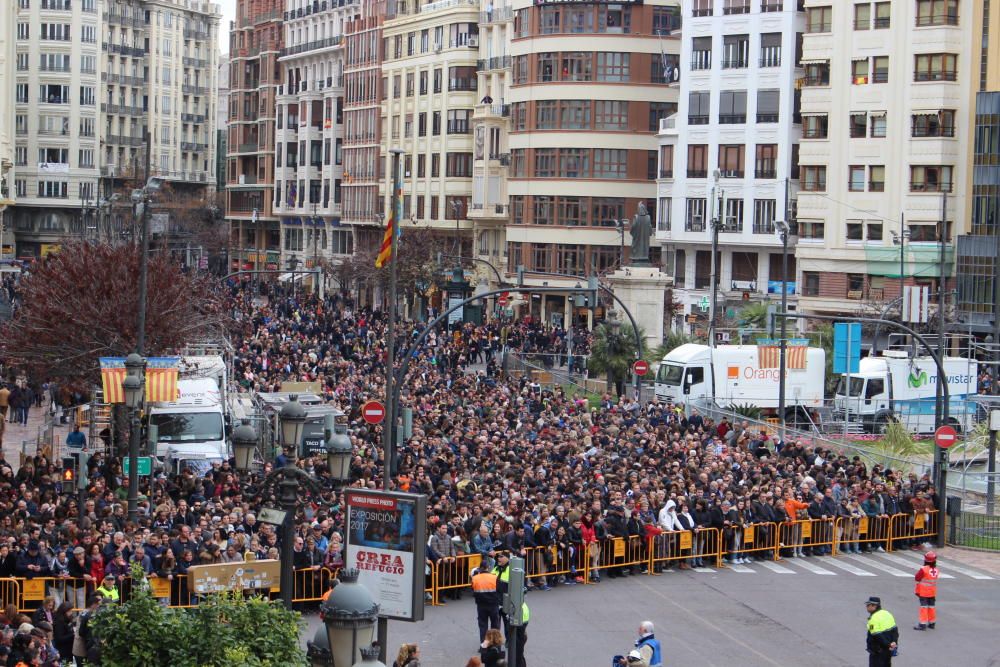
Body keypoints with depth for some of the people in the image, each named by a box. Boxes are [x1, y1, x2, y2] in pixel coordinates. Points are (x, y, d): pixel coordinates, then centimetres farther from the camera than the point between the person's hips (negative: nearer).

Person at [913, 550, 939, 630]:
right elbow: (935, 579, 8)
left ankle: (923, 624, -3)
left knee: (924, 607, -2)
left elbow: (917, 578, -13)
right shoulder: (936, 570, -1)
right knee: (931, 607, 15)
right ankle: (932, 623, 23)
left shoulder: (923, 569, -21)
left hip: (923, 592, -5)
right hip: (932, 592, 6)